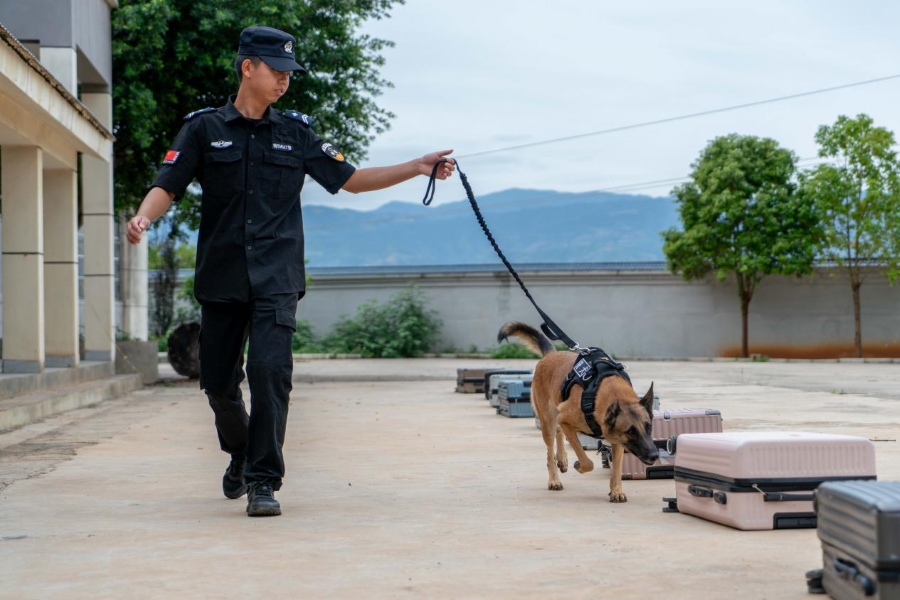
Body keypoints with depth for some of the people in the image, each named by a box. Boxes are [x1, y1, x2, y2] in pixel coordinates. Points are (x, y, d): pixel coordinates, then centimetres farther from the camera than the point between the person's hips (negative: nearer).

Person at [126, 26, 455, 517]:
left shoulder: (295, 133, 11)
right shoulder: (204, 127, 5)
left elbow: (350, 180, 15)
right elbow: (167, 186, 0)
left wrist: (418, 167, 6)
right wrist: (143, 218, -22)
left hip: (276, 279, 0)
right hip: (220, 278, 0)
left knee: (270, 370, -16)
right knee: (218, 380, 8)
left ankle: (263, 481, -9)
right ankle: (240, 453, 37)